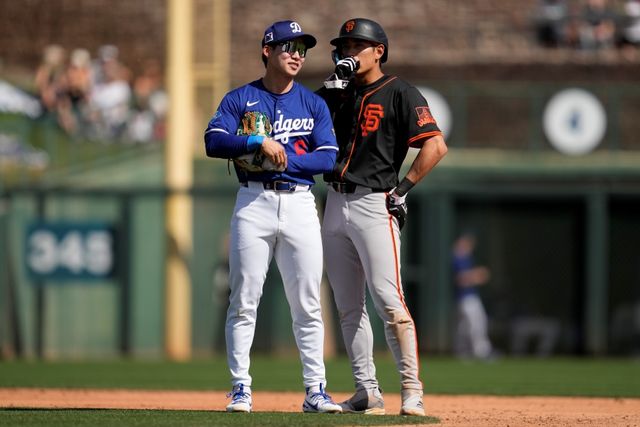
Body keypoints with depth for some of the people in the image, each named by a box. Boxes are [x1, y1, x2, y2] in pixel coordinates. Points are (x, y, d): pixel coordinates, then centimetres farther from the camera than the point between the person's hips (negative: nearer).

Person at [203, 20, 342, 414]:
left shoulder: (314, 104, 11)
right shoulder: (240, 99, 6)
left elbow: (328, 158, 0)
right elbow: (214, 141, -8)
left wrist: (285, 160, -13)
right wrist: (259, 142, -19)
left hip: (300, 203, 1)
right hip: (254, 203, -1)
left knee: (308, 304, 0)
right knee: (244, 301, -3)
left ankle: (315, 390, 3)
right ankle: (241, 389, 0)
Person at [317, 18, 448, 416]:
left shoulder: (399, 93, -4)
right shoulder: (338, 94, 16)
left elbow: (436, 146, -11)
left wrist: (403, 188, -13)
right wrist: (331, 88, -2)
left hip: (374, 205, -7)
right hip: (336, 204, 7)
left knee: (389, 301, -14)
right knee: (348, 306, 7)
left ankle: (413, 391, -13)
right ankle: (367, 392, 12)